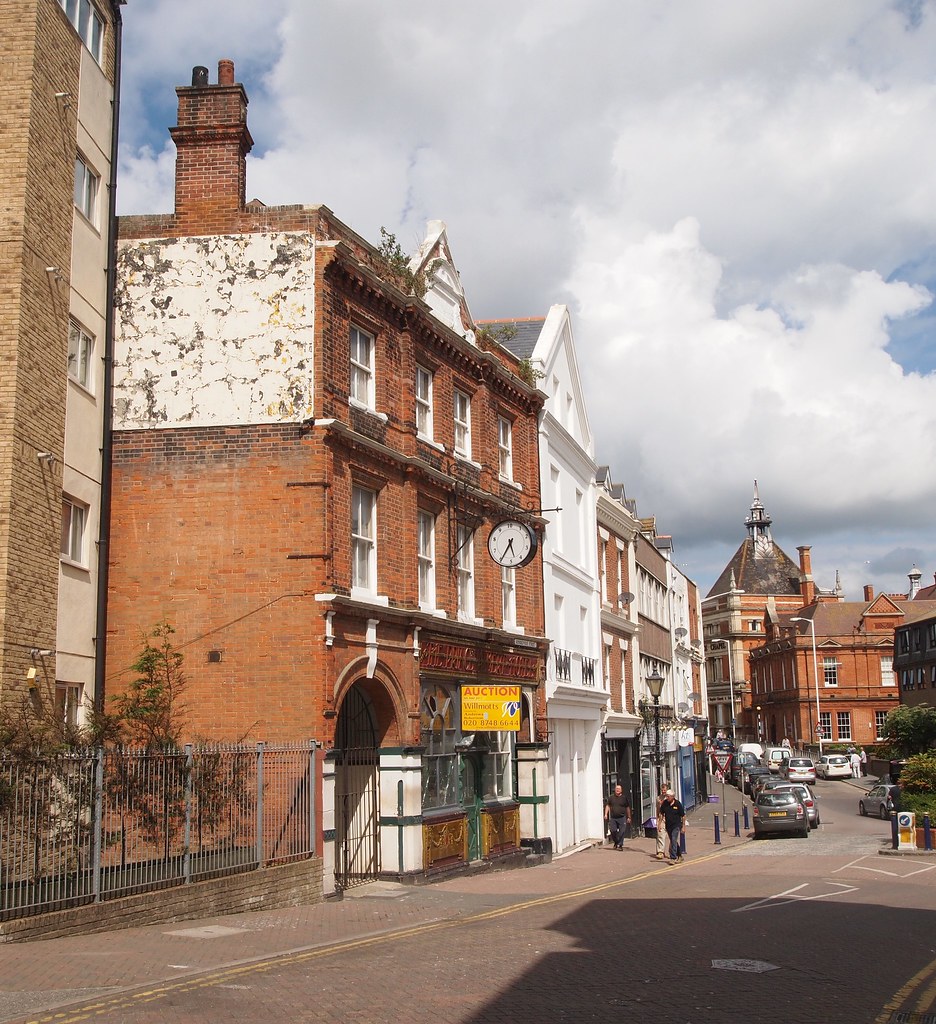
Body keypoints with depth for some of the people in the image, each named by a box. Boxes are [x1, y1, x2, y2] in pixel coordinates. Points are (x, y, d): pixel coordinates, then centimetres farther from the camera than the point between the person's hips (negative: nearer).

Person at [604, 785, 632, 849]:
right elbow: (608, 806, 12)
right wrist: (606, 814, 1)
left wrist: (629, 817, 10)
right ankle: (616, 842, 25)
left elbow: (627, 808, 10)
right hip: (613, 818, 1)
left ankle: (620, 845, 3)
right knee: (613, 831, 1)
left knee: (622, 832, -6)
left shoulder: (624, 798, 4)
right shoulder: (611, 797, 7)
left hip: (622, 818, -1)